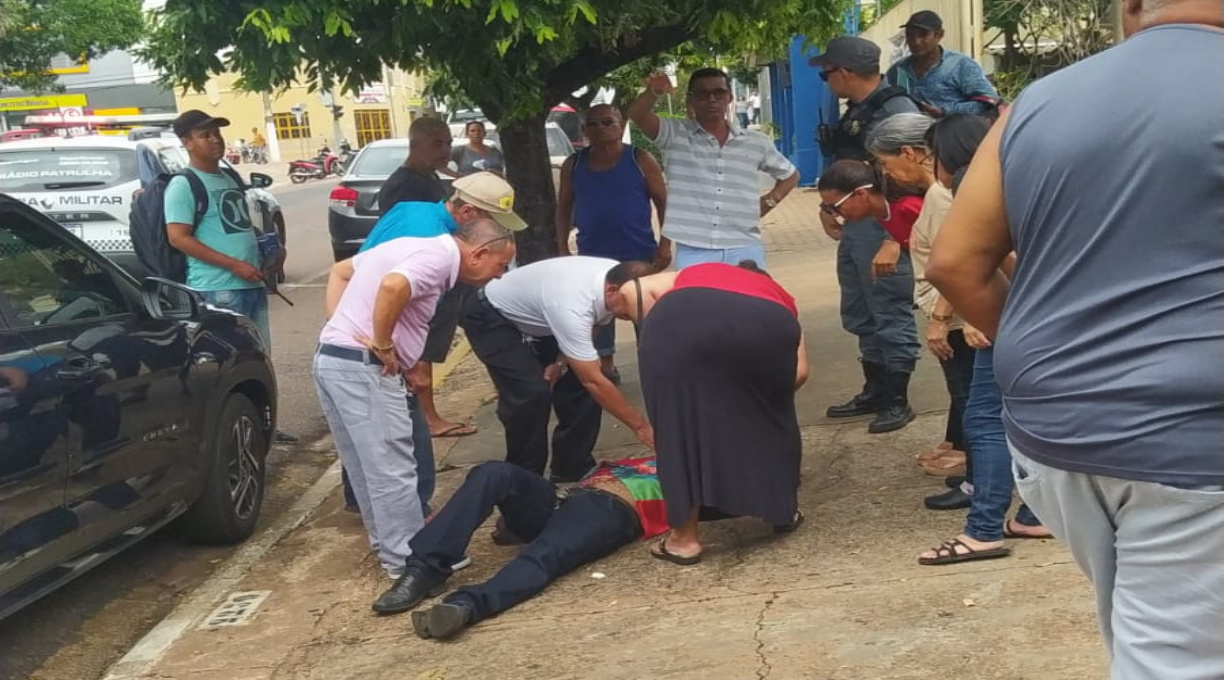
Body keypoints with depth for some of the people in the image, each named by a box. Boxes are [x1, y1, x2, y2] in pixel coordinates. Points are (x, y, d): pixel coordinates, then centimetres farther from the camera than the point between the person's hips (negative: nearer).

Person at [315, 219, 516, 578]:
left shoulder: (420, 248, 18)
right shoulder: (439, 256, -11)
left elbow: (340, 271, 26)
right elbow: (392, 286, -32)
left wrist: (341, 326, 14)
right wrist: (382, 345, -19)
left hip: (335, 359, 10)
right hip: (363, 367, -10)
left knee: (369, 466, 18)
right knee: (392, 469, -1)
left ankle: (389, 544, 29)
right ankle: (407, 560, 7)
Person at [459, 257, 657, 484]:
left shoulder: (618, 276, -19)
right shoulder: (572, 307, -42)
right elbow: (594, 381, -37)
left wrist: (561, 361, -13)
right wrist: (640, 426, -32)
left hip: (535, 318, 8)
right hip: (490, 318, -8)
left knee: (576, 381, -4)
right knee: (532, 394, -21)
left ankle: (573, 470, 9)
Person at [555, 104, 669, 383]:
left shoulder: (640, 160, -5)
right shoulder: (573, 165, 4)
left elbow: (663, 202, -3)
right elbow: (564, 208, 9)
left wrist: (665, 244, -10)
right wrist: (562, 248, 4)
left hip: (639, 255, -3)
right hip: (593, 256, 3)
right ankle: (606, 367, 24)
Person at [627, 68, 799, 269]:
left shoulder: (756, 143, 9)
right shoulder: (675, 135, 2)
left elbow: (790, 175, 24)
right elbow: (637, 115, -15)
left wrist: (767, 202, 7)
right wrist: (653, 93, -36)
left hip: (744, 250, 2)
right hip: (693, 252, -2)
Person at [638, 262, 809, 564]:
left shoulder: (691, 275, 44)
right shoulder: (777, 295, 40)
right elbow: (800, 371, 26)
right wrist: (759, 395, 40)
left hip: (679, 321, -1)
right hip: (766, 322, 1)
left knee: (682, 416, 13)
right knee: (772, 413, 26)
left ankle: (685, 538, 14)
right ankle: (784, 510, 40)